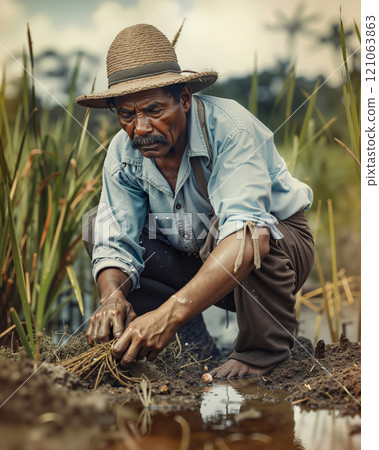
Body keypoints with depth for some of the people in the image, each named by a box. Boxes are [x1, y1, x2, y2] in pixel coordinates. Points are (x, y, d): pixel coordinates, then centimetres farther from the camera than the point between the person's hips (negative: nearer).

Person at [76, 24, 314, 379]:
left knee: (249, 237, -39)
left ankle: (263, 352, -15)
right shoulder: (122, 153, -12)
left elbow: (247, 231, -47)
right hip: (194, 258, 6)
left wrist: (170, 313, -57)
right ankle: (192, 336, 0)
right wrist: (112, 297, -37)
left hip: (279, 244, -5)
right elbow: (116, 243, -12)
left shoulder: (228, 127, -33)